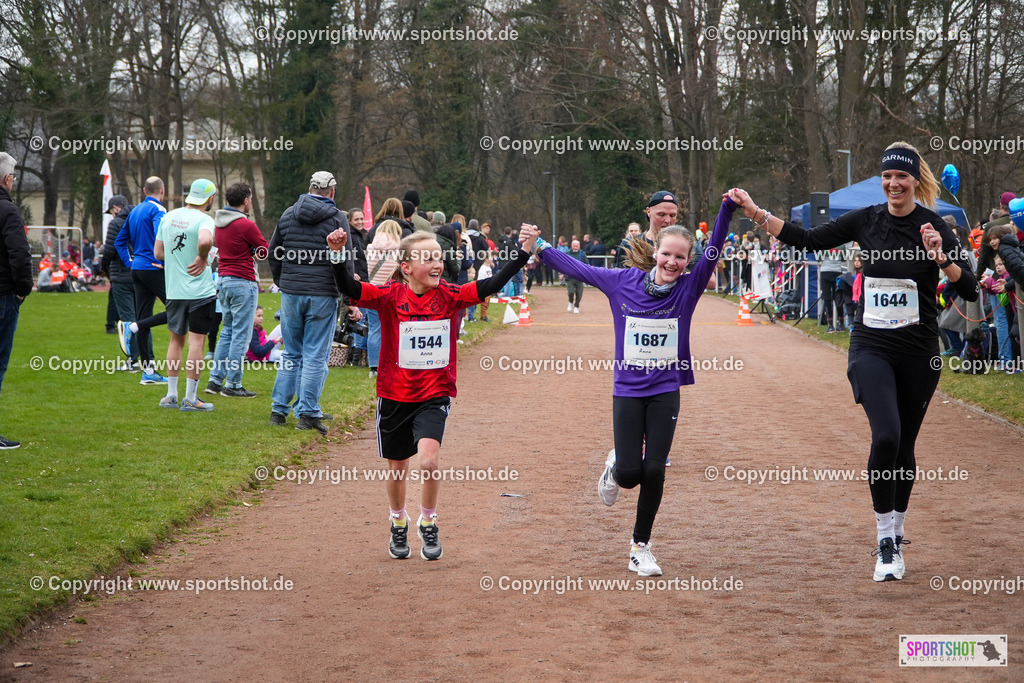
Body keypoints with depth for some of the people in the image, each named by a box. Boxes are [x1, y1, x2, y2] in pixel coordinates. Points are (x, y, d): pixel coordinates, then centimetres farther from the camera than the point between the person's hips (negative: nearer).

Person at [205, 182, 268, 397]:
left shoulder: (218, 222, 9)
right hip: (242, 282, -8)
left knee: (228, 332, 16)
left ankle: (215, 380, 13)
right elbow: (266, 250, -8)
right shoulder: (246, 225, -15)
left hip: (222, 280, 8)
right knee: (241, 335, -3)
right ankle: (233, 385, -2)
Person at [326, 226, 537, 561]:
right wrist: (338, 254, -39)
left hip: (434, 395, 0)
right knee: (397, 467, 15)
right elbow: (349, 288, -22)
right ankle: (399, 525, 42)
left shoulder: (449, 295, -7)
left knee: (428, 459, -21)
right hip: (395, 396, 1)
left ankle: (428, 524, 4)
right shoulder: (390, 296, -11)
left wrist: (525, 249, -23)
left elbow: (492, 284, -14)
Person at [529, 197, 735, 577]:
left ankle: (641, 547, 12)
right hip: (627, 391, 0)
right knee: (629, 474, -5)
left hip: (665, 392, 0)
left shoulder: (688, 288, -6)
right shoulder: (622, 282, -3)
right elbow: (576, 268, 8)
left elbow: (714, 251, -17)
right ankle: (614, 467, 34)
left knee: (654, 471, -5)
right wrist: (538, 247, 10)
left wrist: (728, 208, -29)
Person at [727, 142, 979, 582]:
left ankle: (897, 536, 29)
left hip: (918, 352, 0)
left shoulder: (934, 226, -5)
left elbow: (969, 290, -10)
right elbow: (808, 240, 3)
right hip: (871, 348, 0)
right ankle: (885, 543, -10)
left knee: (904, 447, 8)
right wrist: (755, 213, -5)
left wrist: (941, 257, -27)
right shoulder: (866, 220, 2)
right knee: (885, 436, -19)